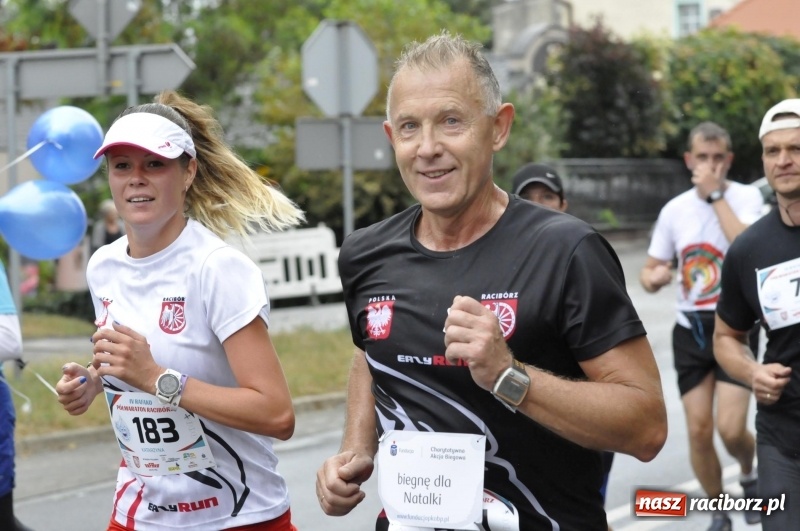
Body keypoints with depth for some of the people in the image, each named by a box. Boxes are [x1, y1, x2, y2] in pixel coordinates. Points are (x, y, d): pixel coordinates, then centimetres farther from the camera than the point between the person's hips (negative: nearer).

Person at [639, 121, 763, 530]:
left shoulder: (745, 196, -8)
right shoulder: (674, 209, 4)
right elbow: (650, 271, 11)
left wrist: (715, 194, -24)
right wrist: (653, 278, -13)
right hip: (690, 328, 4)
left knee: (731, 428, -14)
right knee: (698, 429, 1)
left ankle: (749, 474, 22)